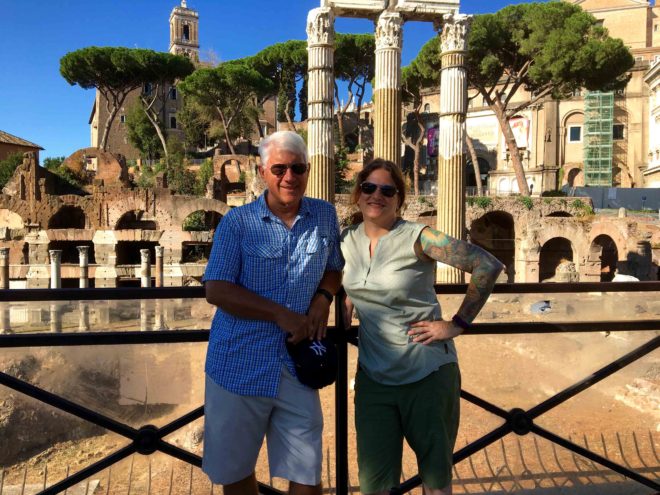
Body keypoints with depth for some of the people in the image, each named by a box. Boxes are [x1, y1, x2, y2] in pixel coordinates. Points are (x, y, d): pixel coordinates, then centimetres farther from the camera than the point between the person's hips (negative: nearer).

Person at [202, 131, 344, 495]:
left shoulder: (325, 216, 4)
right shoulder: (237, 222, -5)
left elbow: (335, 268, 18)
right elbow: (216, 290, -10)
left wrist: (323, 297, -4)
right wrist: (281, 314, -17)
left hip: (298, 368, 2)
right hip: (239, 365, -1)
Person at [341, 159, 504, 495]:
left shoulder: (417, 238, -14)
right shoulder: (347, 240, 3)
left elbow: (488, 266, -17)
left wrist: (457, 324, -15)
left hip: (427, 374, -4)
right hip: (373, 376, 4)